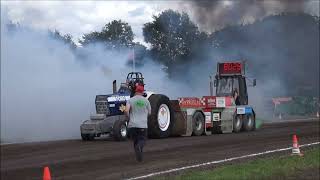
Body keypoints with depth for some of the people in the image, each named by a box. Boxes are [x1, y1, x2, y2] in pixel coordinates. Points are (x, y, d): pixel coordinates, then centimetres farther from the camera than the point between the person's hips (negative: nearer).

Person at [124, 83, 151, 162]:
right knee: (142, 140, 4)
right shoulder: (146, 101, 3)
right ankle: (139, 146, -30)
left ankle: (139, 157, 11)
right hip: (143, 125, -1)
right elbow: (149, 113, 10)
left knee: (135, 140, 15)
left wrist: (129, 117, 4)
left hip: (132, 125, 1)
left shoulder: (130, 100, 1)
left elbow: (126, 110, -14)